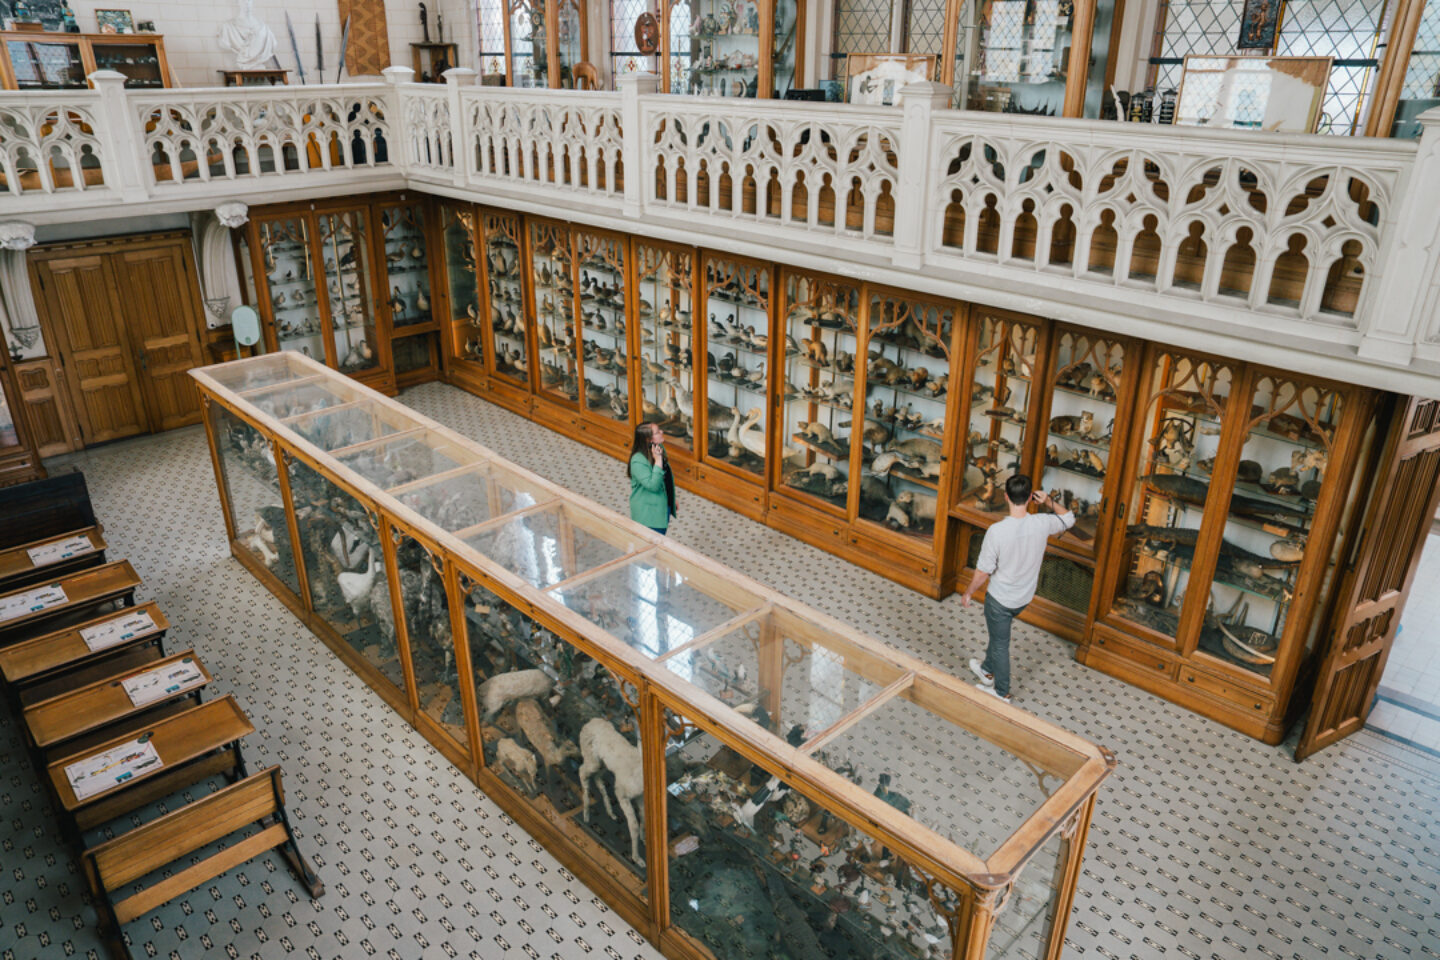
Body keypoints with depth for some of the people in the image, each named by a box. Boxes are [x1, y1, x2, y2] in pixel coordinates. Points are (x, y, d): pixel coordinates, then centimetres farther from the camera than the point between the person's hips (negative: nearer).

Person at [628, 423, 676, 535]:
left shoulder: (660, 448, -2)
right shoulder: (638, 461, -28)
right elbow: (653, 485, -34)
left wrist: (672, 500, 20)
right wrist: (658, 460, -35)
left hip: (663, 506, 8)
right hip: (648, 514, -8)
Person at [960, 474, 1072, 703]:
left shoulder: (997, 531, -31)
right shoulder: (1042, 524, -19)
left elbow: (983, 572, -21)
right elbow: (1069, 518, 6)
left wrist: (967, 593, -5)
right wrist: (1049, 501, -4)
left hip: (1000, 599, -5)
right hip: (1024, 597, 5)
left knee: (1000, 643, 15)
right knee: (998, 634, 30)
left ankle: (1002, 693, 32)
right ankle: (988, 670, 52)